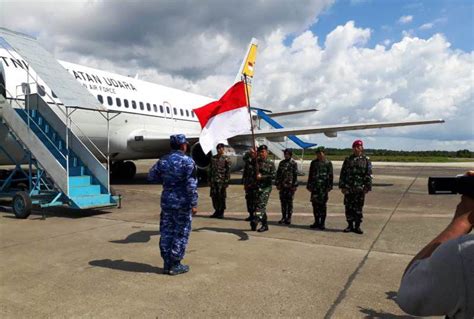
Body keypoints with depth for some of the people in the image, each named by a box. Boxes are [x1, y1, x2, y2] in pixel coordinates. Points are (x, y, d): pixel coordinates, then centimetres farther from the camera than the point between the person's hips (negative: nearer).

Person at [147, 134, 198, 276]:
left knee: (166, 232, 12)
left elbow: (151, 176, 14)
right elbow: (191, 185, -16)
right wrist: (194, 204, -12)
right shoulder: (187, 161, -12)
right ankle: (175, 265, 9)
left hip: (166, 201, 5)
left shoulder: (163, 160, 5)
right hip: (182, 202, -5)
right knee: (181, 233, 5)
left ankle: (167, 264, 19)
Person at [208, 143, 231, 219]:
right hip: (214, 180, 5)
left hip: (221, 181, -5)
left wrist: (226, 181, -12)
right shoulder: (213, 158, 12)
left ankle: (221, 212, 11)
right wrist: (209, 180, 10)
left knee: (221, 197, 1)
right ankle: (216, 211, 20)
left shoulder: (226, 159, -3)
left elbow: (228, 171, -6)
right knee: (214, 196, 7)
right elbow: (210, 169, 15)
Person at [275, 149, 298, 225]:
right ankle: (283, 217, 17)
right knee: (283, 202, 8)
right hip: (282, 185, 4)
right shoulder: (281, 163, 10)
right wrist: (277, 184, 6)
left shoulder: (293, 163, -3)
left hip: (290, 186, -4)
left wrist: (294, 185, -10)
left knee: (289, 202, 2)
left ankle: (289, 218, 10)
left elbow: (295, 175, -6)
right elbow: (278, 173, 12)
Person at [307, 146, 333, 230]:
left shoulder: (328, 163, 1)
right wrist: (309, 185, 10)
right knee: (315, 204, 7)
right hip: (315, 186, 4)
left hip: (323, 187, -4)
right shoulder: (313, 163, 13)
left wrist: (329, 186, -9)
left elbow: (330, 176, -2)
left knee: (323, 205, -1)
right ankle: (316, 222, 18)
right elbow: (310, 175, 15)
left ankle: (322, 223, 6)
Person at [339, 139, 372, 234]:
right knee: (349, 208, 6)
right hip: (348, 188, 2)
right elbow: (343, 173, 8)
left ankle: (357, 226, 12)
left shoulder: (366, 160, 4)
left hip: (360, 189, -2)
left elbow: (368, 175, 1)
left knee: (358, 208, 2)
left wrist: (367, 187, -7)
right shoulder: (348, 160, 9)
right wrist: (342, 186, 2)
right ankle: (350, 225, 17)